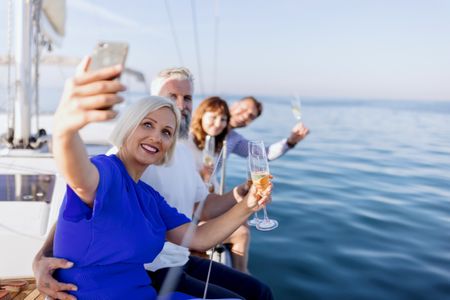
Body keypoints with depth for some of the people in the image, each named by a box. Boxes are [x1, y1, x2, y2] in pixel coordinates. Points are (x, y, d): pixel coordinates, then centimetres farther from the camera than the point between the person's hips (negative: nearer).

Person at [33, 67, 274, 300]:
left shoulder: (184, 153, 8)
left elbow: (201, 207, 14)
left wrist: (237, 196, -4)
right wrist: (42, 257, -40)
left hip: (182, 262, 9)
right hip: (148, 274, -8)